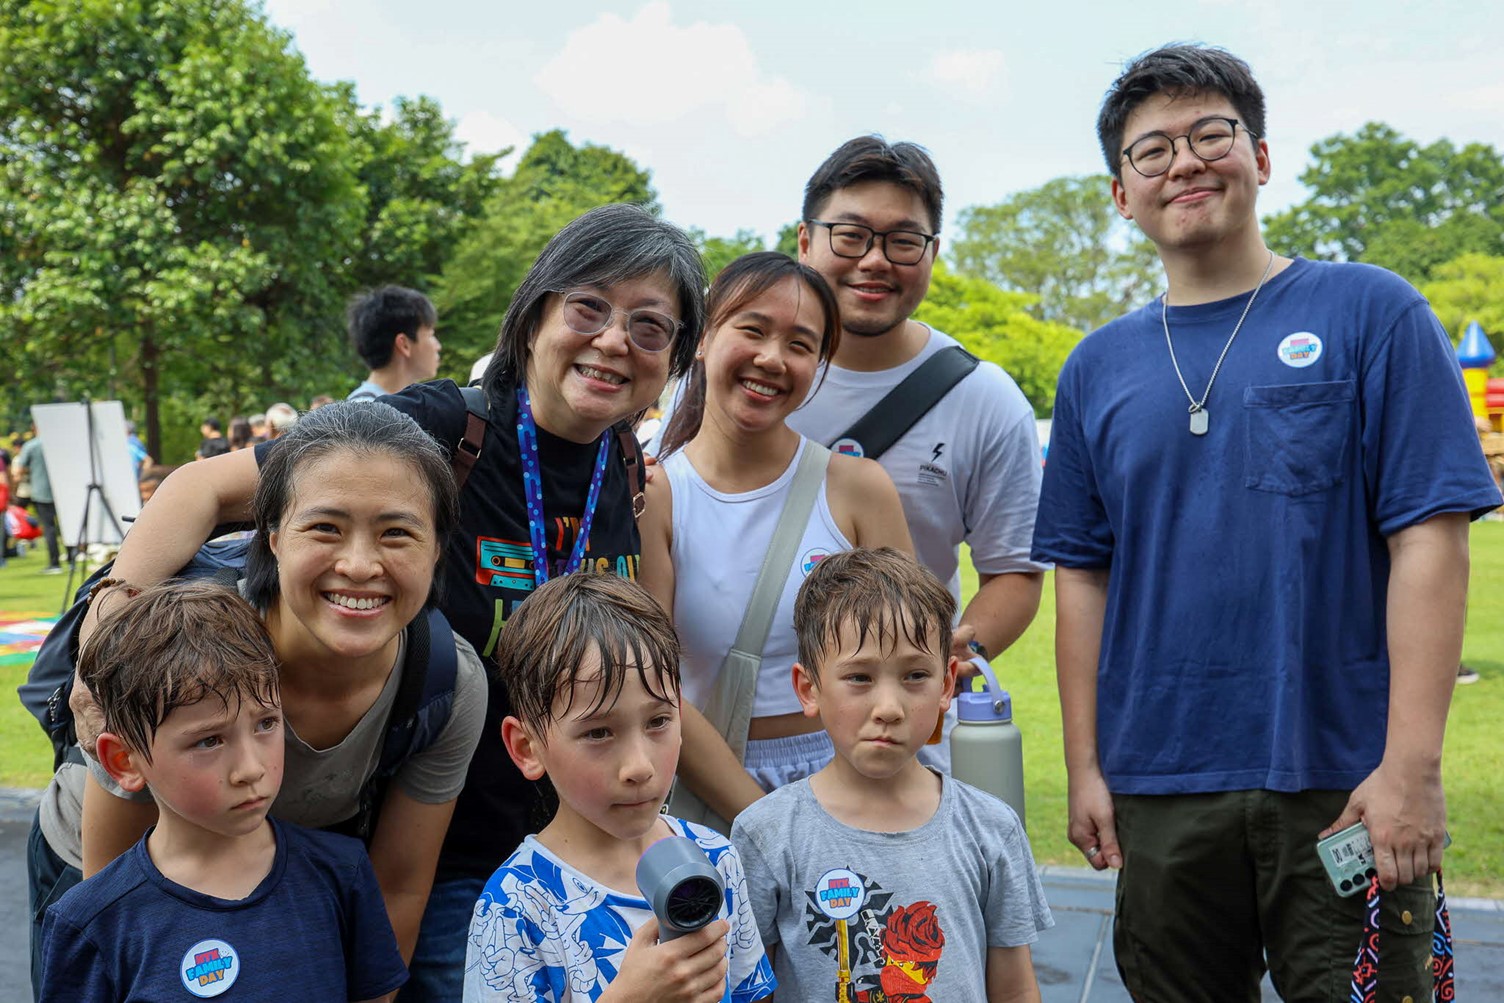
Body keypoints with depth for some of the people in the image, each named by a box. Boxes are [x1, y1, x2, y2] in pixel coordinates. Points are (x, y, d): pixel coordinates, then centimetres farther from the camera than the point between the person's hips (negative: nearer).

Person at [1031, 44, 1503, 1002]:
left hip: (1343, 781, -3)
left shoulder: (1370, 313, -2)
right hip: (1161, 791, 3)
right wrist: (1086, 767, 4)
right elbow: (1083, 574, 9)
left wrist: (1411, 764, -14)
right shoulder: (1098, 368, 8)